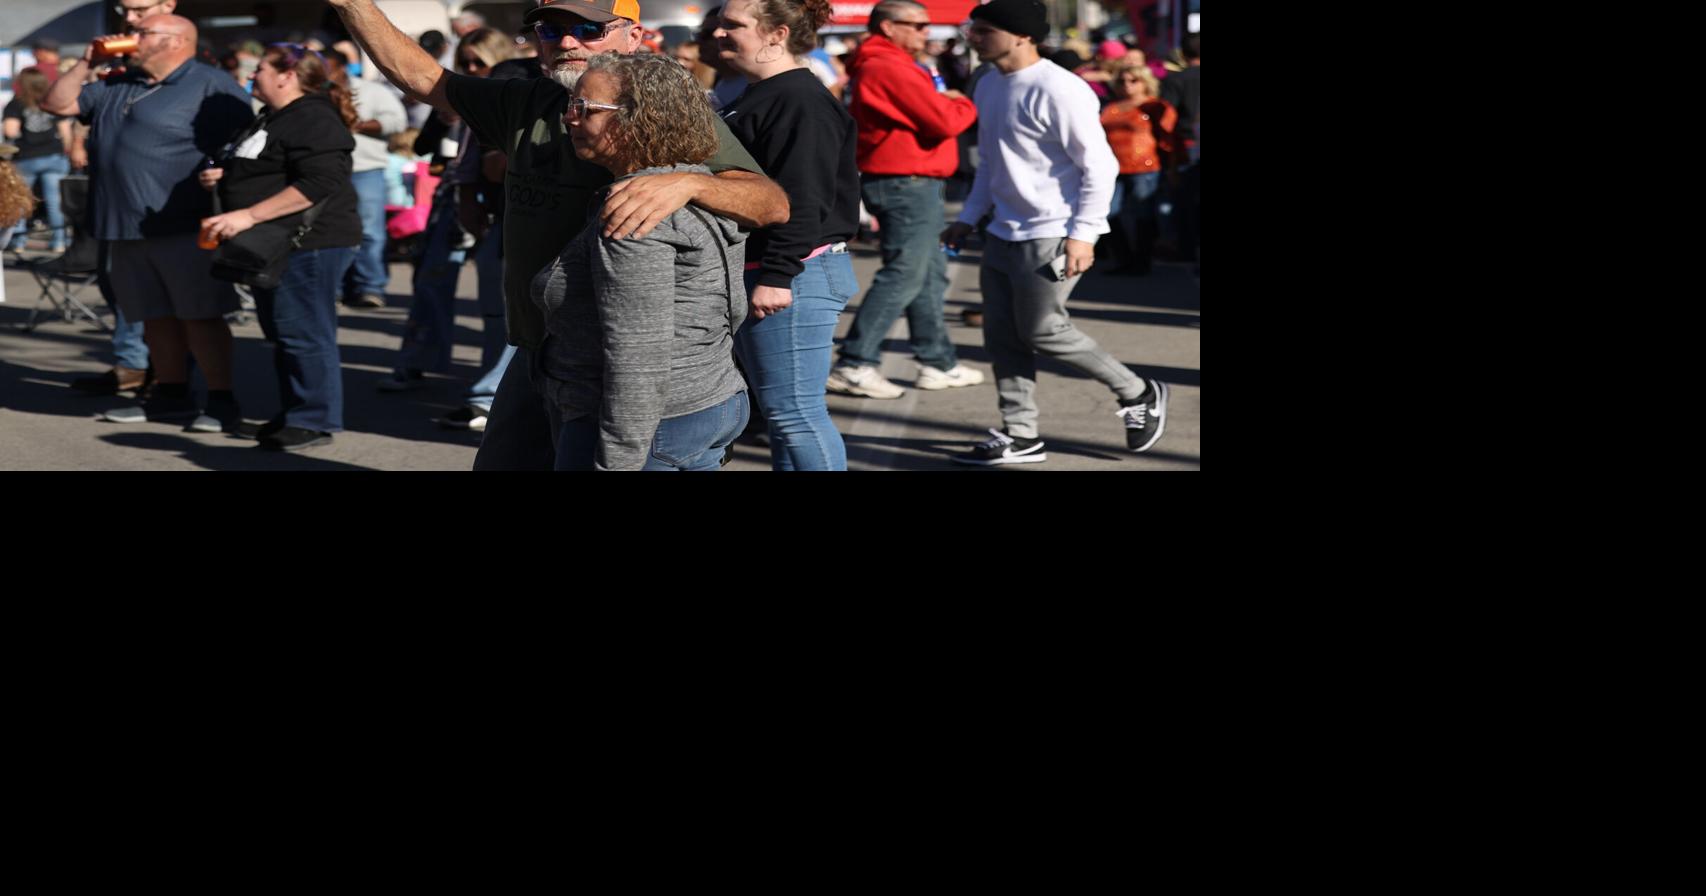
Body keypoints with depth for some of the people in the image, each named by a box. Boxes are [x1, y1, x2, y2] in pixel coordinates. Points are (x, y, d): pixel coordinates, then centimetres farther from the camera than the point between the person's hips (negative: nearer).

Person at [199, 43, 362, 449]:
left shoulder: (313, 121, -15)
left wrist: (248, 216, -28)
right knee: (281, 335, 15)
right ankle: (291, 416, 23)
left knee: (302, 333, -9)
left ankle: (316, 420, -3)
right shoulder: (272, 120, 20)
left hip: (309, 244, -11)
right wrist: (222, 176, 12)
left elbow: (316, 184, -27)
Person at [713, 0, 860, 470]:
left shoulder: (800, 101, -15)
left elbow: (800, 200, -23)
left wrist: (776, 276, -25)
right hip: (753, 273, 11)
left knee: (793, 412, -9)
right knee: (782, 411, 16)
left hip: (790, 278, -11)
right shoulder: (756, 97, 19)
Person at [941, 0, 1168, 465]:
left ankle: (1138, 394, 13)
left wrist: (1082, 234, -19)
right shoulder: (989, 85, 9)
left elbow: (1099, 166, -15)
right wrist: (969, 218, 17)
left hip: (1051, 236, -8)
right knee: (1002, 336, 5)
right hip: (1004, 233, 8)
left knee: (1042, 331, -5)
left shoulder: (1058, 90, -17)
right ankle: (1020, 436, 14)